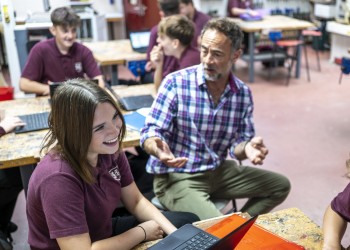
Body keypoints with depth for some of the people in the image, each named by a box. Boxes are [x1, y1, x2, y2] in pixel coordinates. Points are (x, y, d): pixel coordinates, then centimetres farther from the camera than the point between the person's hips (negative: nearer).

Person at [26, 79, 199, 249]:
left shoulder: (110, 150, -12)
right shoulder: (58, 178, -34)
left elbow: (136, 201, 1)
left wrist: (175, 234, -13)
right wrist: (143, 232, -21)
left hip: (105, 232, 7)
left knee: (189, 222, 10)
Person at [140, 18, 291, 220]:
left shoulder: (243, 94, -3)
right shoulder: (176, 83, -16)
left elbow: (237, 144, 0)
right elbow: (150, 132, -17)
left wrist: (246, 148, -24)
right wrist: (158, 148, -40)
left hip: (218, 171, 6)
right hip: (175, 177, -5)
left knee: (281, 185, 9)